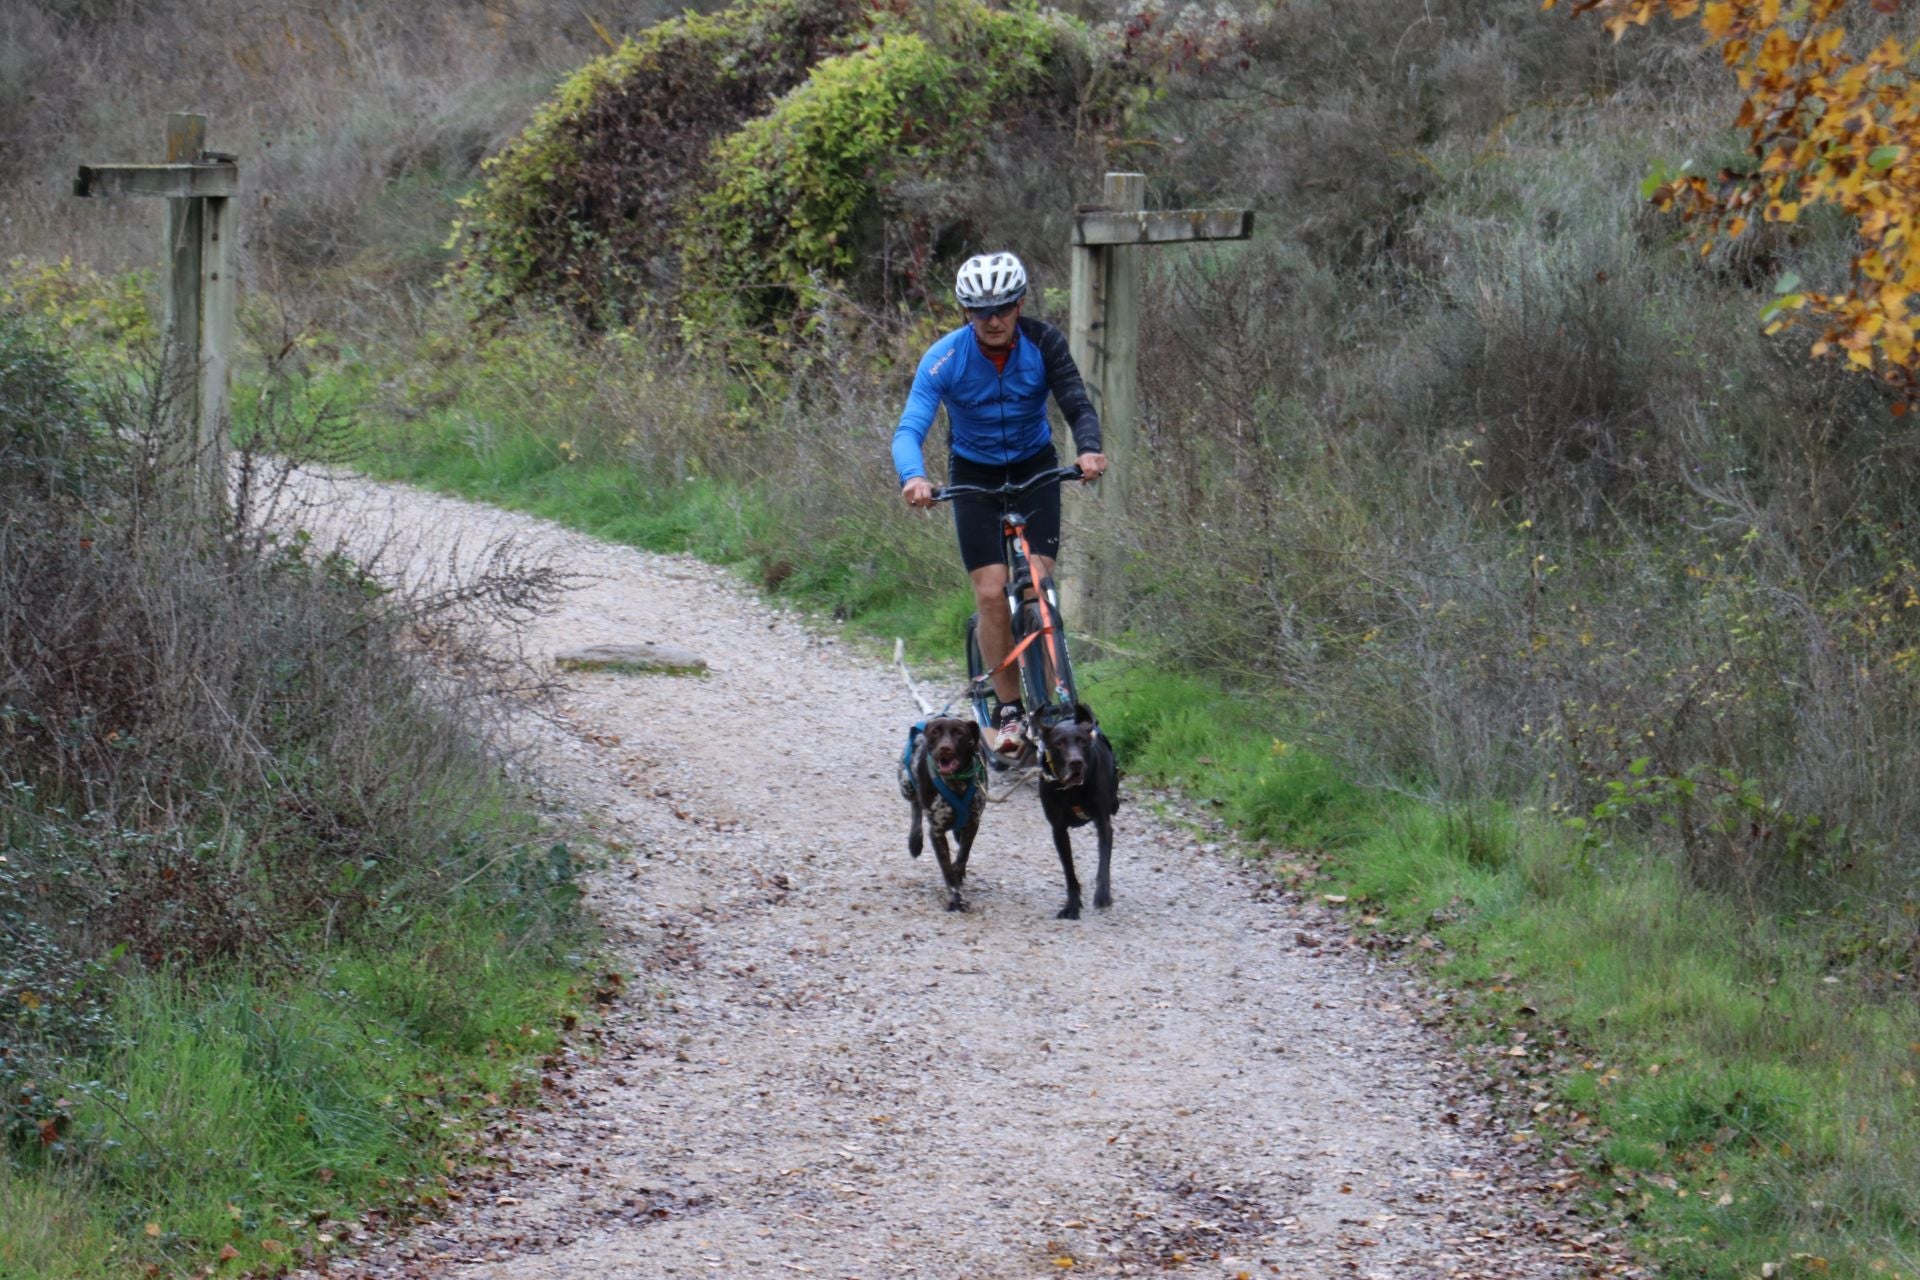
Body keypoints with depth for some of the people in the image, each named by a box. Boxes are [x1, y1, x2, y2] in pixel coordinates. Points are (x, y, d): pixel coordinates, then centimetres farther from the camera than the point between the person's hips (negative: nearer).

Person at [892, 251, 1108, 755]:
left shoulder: (1044, 343, -17)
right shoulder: (944, 358, -21)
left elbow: (1078, 406, -22)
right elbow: (909, 428, -28)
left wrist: (1088, 449, -45)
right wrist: (913, 477, -50)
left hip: (1035, 468, 0)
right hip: (975, 476, 0)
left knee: (1037, 587, -15)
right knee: (992, 594, -11)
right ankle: (1008, 709, 4)